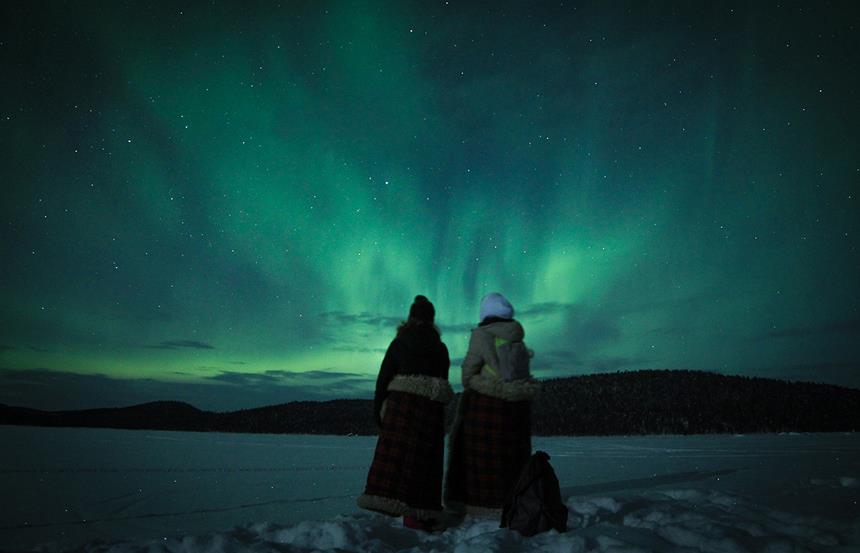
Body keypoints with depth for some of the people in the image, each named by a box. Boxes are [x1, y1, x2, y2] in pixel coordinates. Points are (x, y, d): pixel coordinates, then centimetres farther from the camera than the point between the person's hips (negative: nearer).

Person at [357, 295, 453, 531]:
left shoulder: (399, 343, 5)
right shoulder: (440, 348, 8)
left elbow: (383, 377, 2)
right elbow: (443, 381, 8)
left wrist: (378, 407, 6)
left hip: (399, 403, 0)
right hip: (430, 407, 1)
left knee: (393, 452, 2)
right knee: (422, 458, 3)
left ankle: (387, 499, -5)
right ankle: (416, 513, 3)